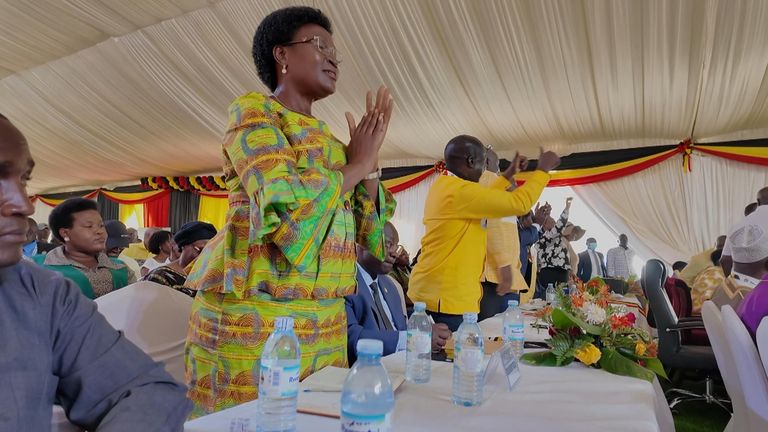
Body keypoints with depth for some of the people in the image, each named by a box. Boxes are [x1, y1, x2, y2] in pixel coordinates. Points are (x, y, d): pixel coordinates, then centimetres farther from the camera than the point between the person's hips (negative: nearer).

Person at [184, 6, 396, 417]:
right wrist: (356, 164, -7)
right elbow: (289, 208, -23)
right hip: (254, 317, -7)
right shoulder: (253, 110, -4)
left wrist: (372, 158, 2)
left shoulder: (326, 136, 15)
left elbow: (368, 238, 11)